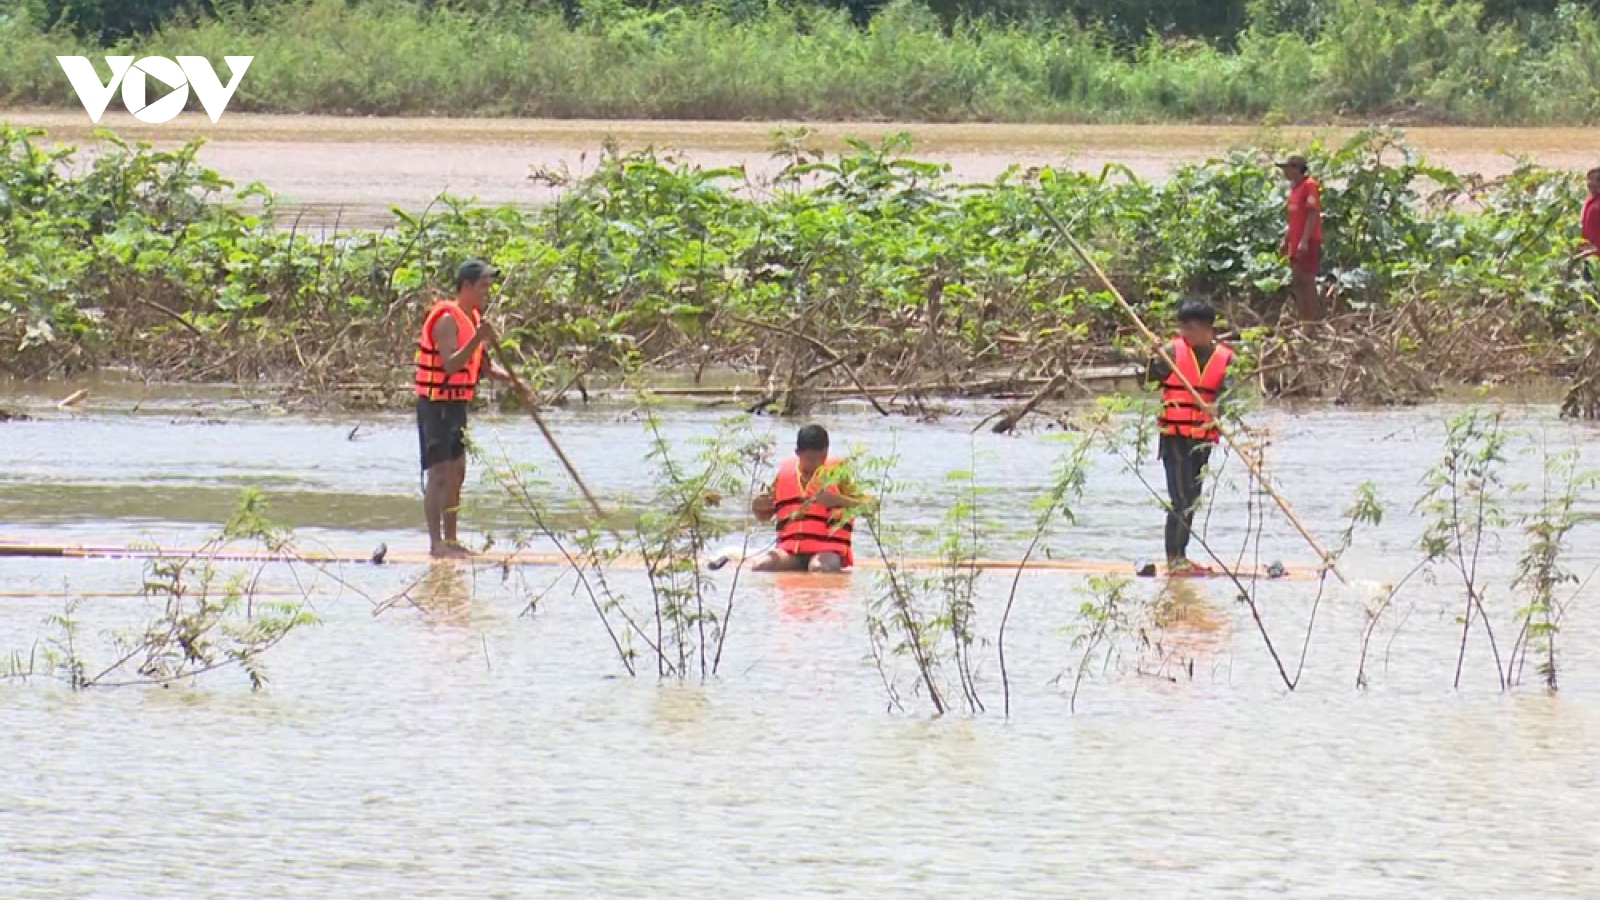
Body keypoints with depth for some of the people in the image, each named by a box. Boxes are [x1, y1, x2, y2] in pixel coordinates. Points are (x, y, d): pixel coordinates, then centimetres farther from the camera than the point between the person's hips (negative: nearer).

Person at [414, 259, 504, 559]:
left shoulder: (474, 318, 12)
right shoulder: (447, 319, -17)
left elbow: (481, 366, 16)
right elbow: (450, 365, -27)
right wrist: (477, 339, -37)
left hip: (457, 404, 10)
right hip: (437, 404, -10)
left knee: (457, 473, 12)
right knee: (439, 473, -9)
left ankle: (450, 540, 18)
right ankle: (436, 543, -9)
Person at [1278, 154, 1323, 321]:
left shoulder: (1309, 185, -11)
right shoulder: (1294, 188, 16)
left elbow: (1313, 214, -17)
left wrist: (1304, 241, -22)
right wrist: (1286, 240, 18)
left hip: (1307, 243, -9)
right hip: (1296, 243, 9)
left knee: (1308, 282, -8)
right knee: (1297, 282, 10)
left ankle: (1313, 319, -6)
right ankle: (1301, 318, 15)